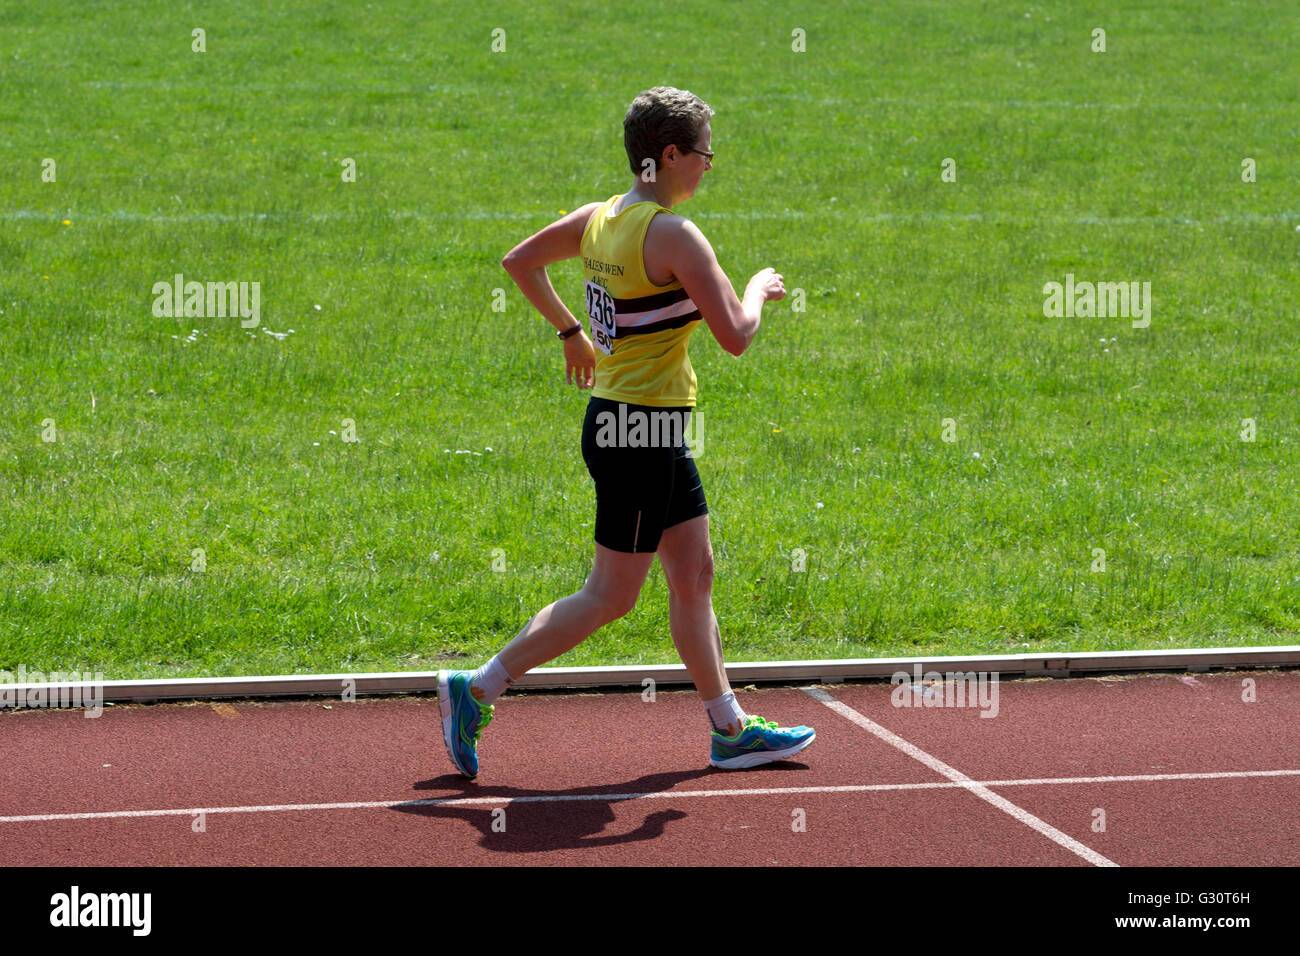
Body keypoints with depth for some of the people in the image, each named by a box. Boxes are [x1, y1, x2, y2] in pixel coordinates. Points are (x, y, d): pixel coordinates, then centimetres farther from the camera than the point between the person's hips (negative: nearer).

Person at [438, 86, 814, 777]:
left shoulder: (599, 218, 6)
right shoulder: (673, 235, -20)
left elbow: (518, 262, 19)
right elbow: (735, 336, -22)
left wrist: (570, 331, 25)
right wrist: (758, 289, -1)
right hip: (641, 430, -10)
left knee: (694, 574, 14)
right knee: (610, 597, -1)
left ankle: (730, 730, 20)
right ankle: (476, 690, 2)